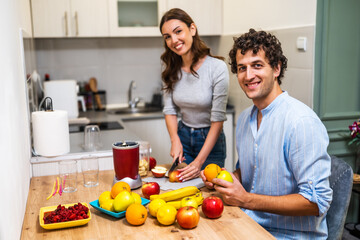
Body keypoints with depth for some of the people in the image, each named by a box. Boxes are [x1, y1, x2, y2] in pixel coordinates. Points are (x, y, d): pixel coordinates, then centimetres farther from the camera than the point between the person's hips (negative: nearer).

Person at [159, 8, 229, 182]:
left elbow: (218, 118, -21)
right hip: (182, 136, 4)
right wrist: (175, 141, -17)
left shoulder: (217, 67, -20)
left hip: (210, 139, -4)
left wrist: (199, 161, -24)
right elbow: (169, 110, 0)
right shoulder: (170, 70, -4)